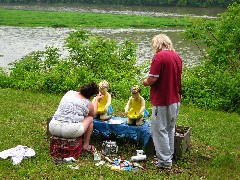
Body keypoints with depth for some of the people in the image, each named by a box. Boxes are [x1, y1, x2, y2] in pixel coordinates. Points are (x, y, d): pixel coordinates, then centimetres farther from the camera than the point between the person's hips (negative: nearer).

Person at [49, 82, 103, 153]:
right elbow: (93, 114, 23)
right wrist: (97, 100, 34)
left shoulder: (69, 93, 9)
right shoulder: (89, 104, -1)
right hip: (71, 132, -4)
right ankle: (86, 145, 25)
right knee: (90, 118, 20)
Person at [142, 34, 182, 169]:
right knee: (170, 129, 18)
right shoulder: (177, 56, 8)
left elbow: (152, 79, -21)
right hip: (175, 100, 8)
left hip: (162, 101, -8)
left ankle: (165, 161, 7)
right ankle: (169, 157, 29)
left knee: (160, 130, 2)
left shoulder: (159, 56, -16)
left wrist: (145, 82, 1)